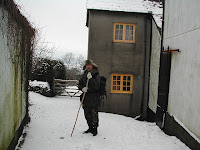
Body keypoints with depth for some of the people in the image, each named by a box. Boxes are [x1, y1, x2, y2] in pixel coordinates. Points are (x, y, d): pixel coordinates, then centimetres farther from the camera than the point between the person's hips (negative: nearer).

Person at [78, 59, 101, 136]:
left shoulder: (96, 75, -6)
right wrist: (82, 88, -7)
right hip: (86, 98, 6)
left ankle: (95, 129, 10)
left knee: (94, 115, -4)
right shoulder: (84, 75, 11)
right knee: (87, 114, 12)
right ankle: (90, 128, 27)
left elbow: (97, 86, -16)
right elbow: (80, 84, 14)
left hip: (94, 99, -6)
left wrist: (90, 79, -22)